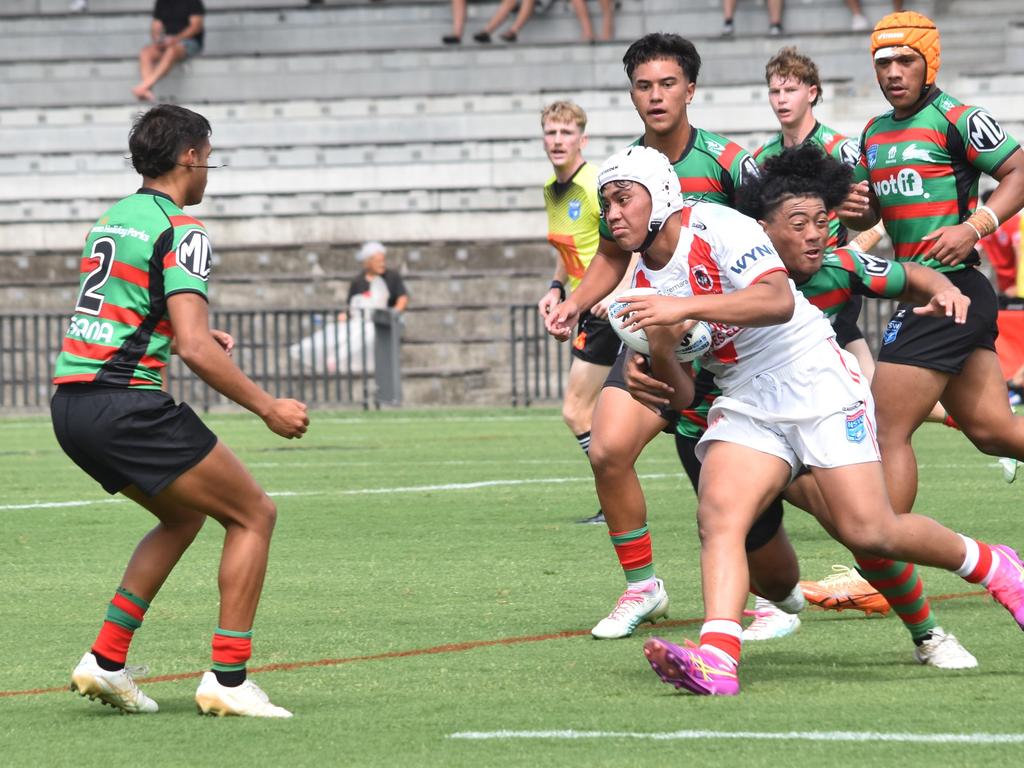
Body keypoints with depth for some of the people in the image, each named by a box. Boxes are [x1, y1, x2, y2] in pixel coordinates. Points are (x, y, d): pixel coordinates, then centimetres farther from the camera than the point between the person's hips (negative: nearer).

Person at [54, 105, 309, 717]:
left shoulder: (109, 221, 17)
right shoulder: (181, 232, -10)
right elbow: (194, 349, -19)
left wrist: (190, 335, 36)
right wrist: (269, 408, -12)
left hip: (71, 404, 9)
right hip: (127, 406, -9)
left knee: (185, 516, 26)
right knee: (254, 513, 3)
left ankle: (106, 660, 17)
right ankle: (228, 679, -3)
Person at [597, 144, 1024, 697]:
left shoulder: (716, 227, -11)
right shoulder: (647, 286, 10)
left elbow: (777, 299, -28)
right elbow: (680, 397, 9)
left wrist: (685, 308, -34)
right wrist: (657, 354, -13)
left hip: (815, 381, -6)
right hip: (745, 403, 6)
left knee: (869, 531, -12)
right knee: (718, 515, -21)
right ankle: (715, 660, -34)